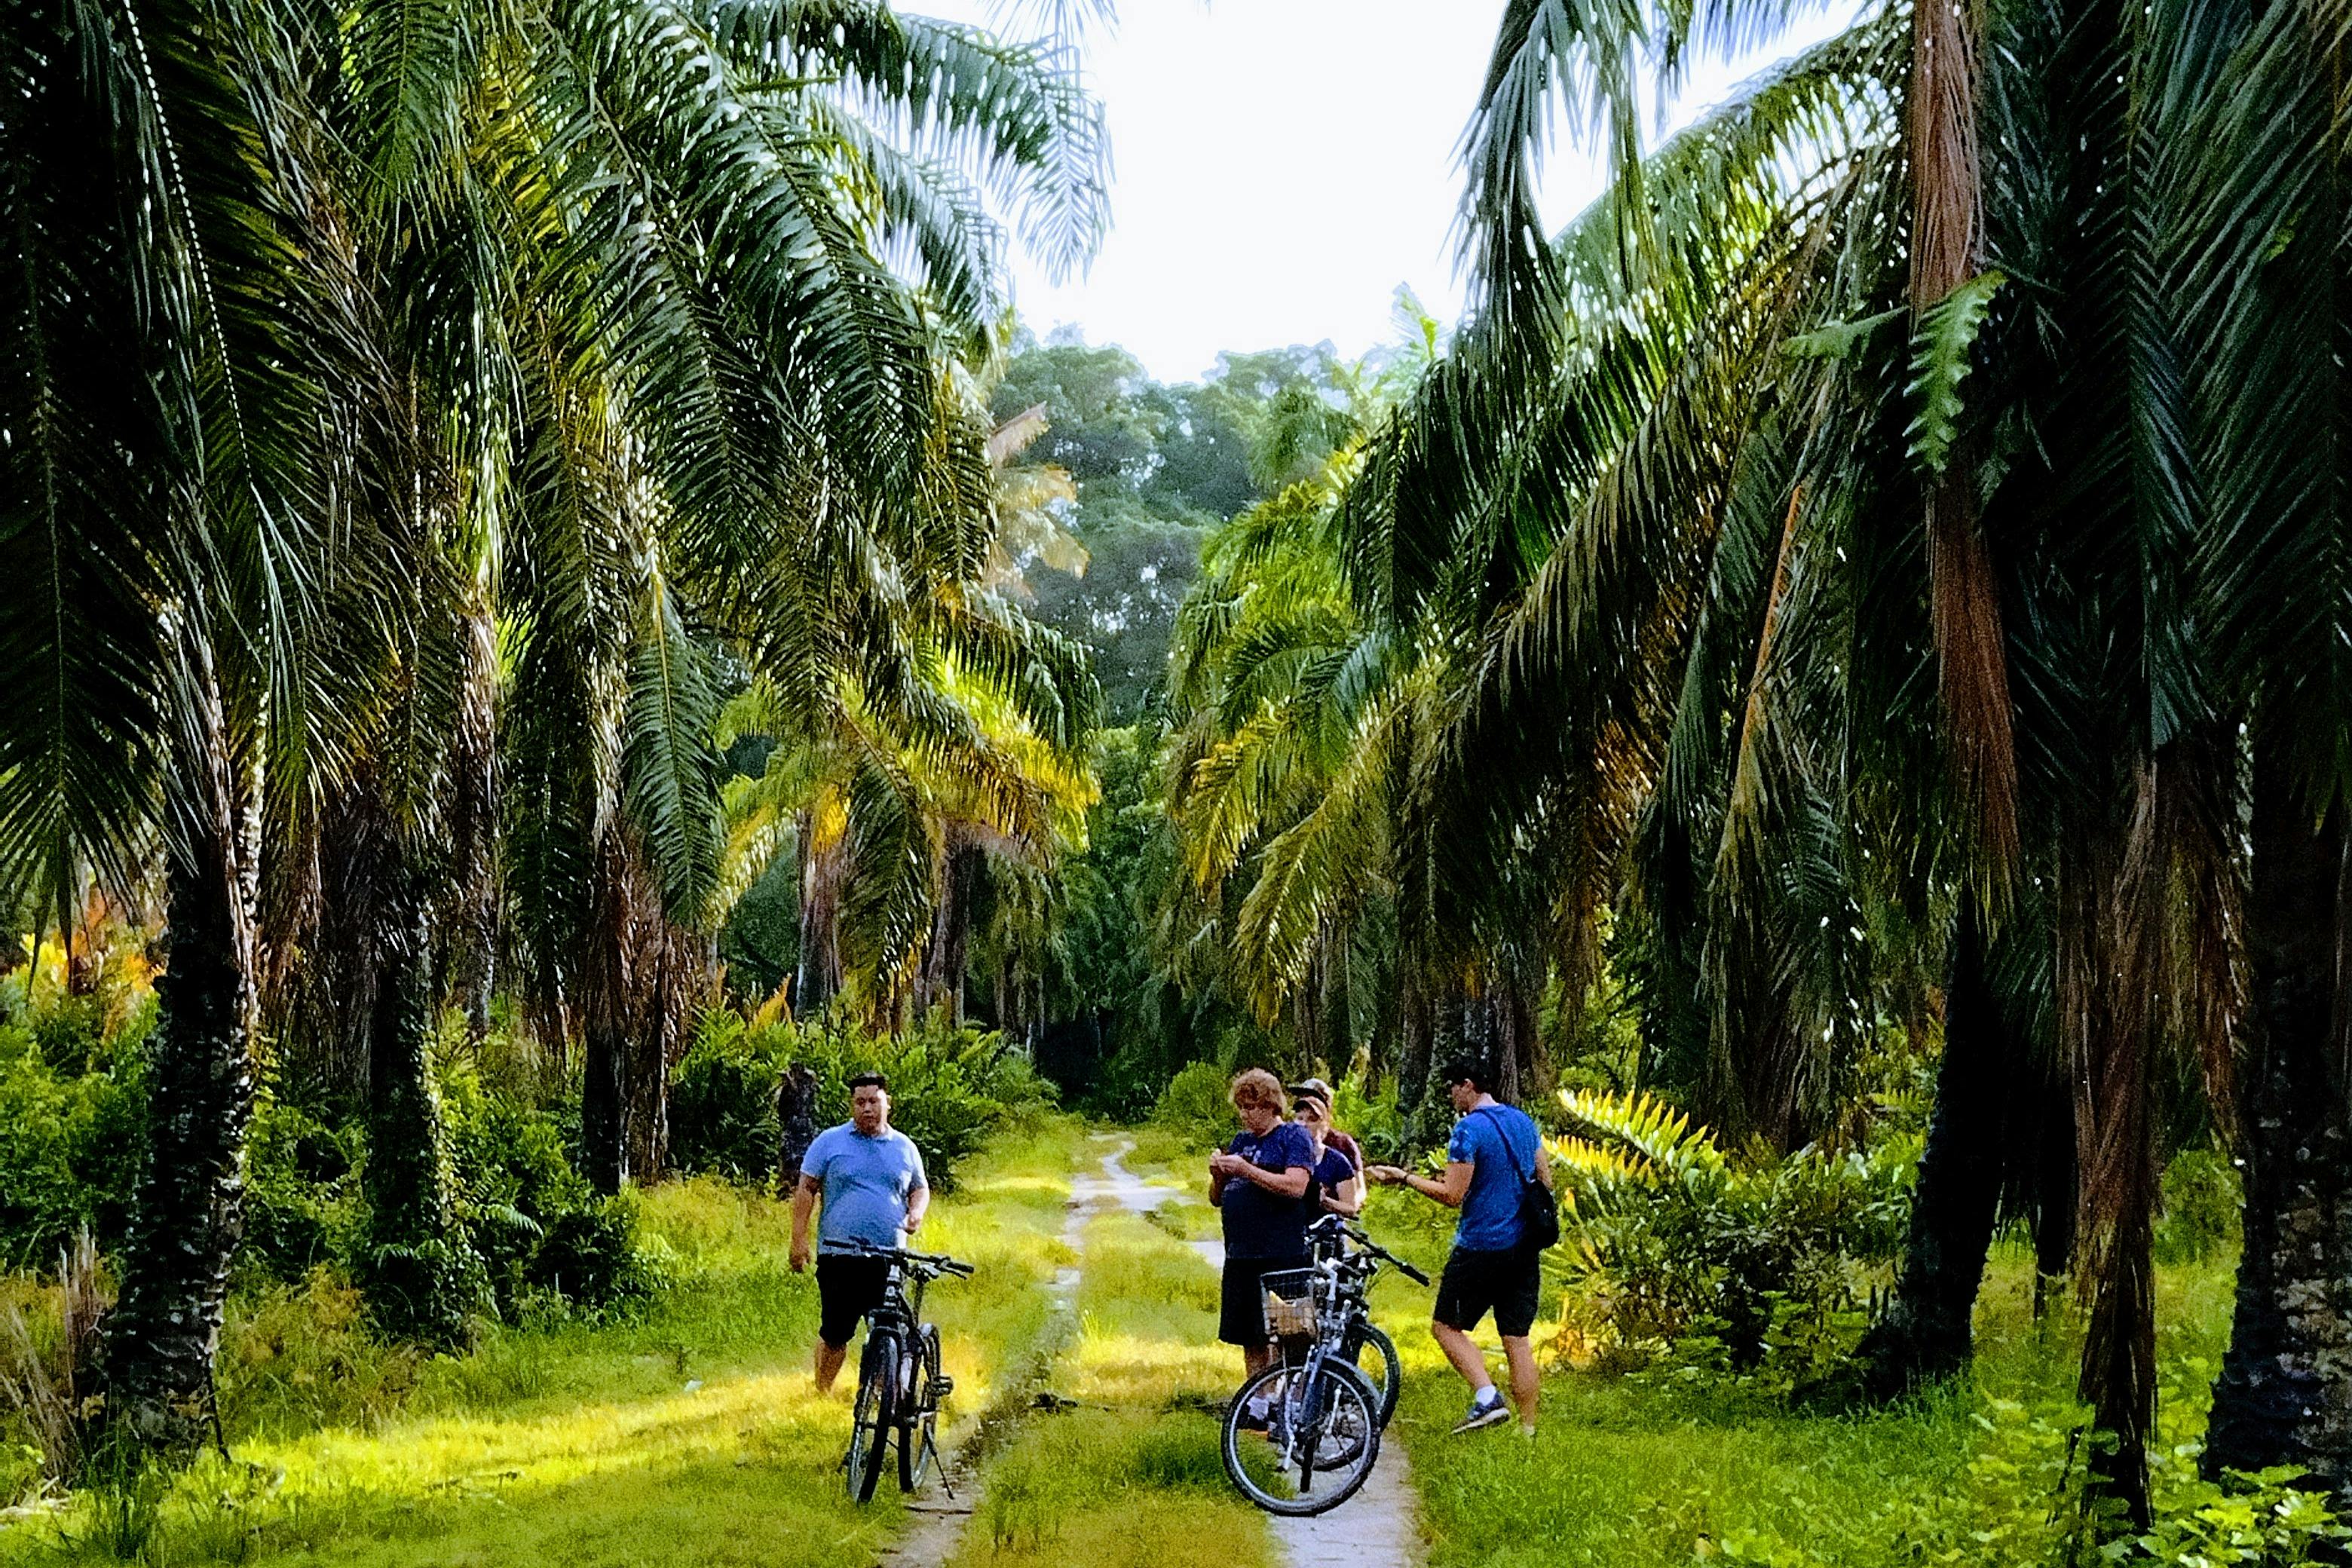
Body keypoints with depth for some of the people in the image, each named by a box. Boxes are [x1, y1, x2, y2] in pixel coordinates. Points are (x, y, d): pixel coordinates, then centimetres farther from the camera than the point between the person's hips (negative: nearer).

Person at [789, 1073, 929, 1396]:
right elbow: (806, 1189, 4)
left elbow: (920, 1188, 23)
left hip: (889, 1260, 2)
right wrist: (799, 1239, -4)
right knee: (835, 1332, -1)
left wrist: (916, 1212, 0)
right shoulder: (830, 1141, 4)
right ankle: (822, 1393, 12)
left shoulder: (905, 1148, 13)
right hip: (840, 1256, -2)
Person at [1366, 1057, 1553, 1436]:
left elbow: (1452, 1196, -16)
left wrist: (1404, 1178, -7)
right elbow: (1545, 1181, 19)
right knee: (1517, 1338, 9)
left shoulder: (1469, 1129, -14)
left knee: (1446, 1325, 6)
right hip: (1525, 1249, 7)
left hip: (1481, 1247, -7)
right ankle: (1528, 1428, 7)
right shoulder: (1524, 1121, 10)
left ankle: (1487, 1397, -11)